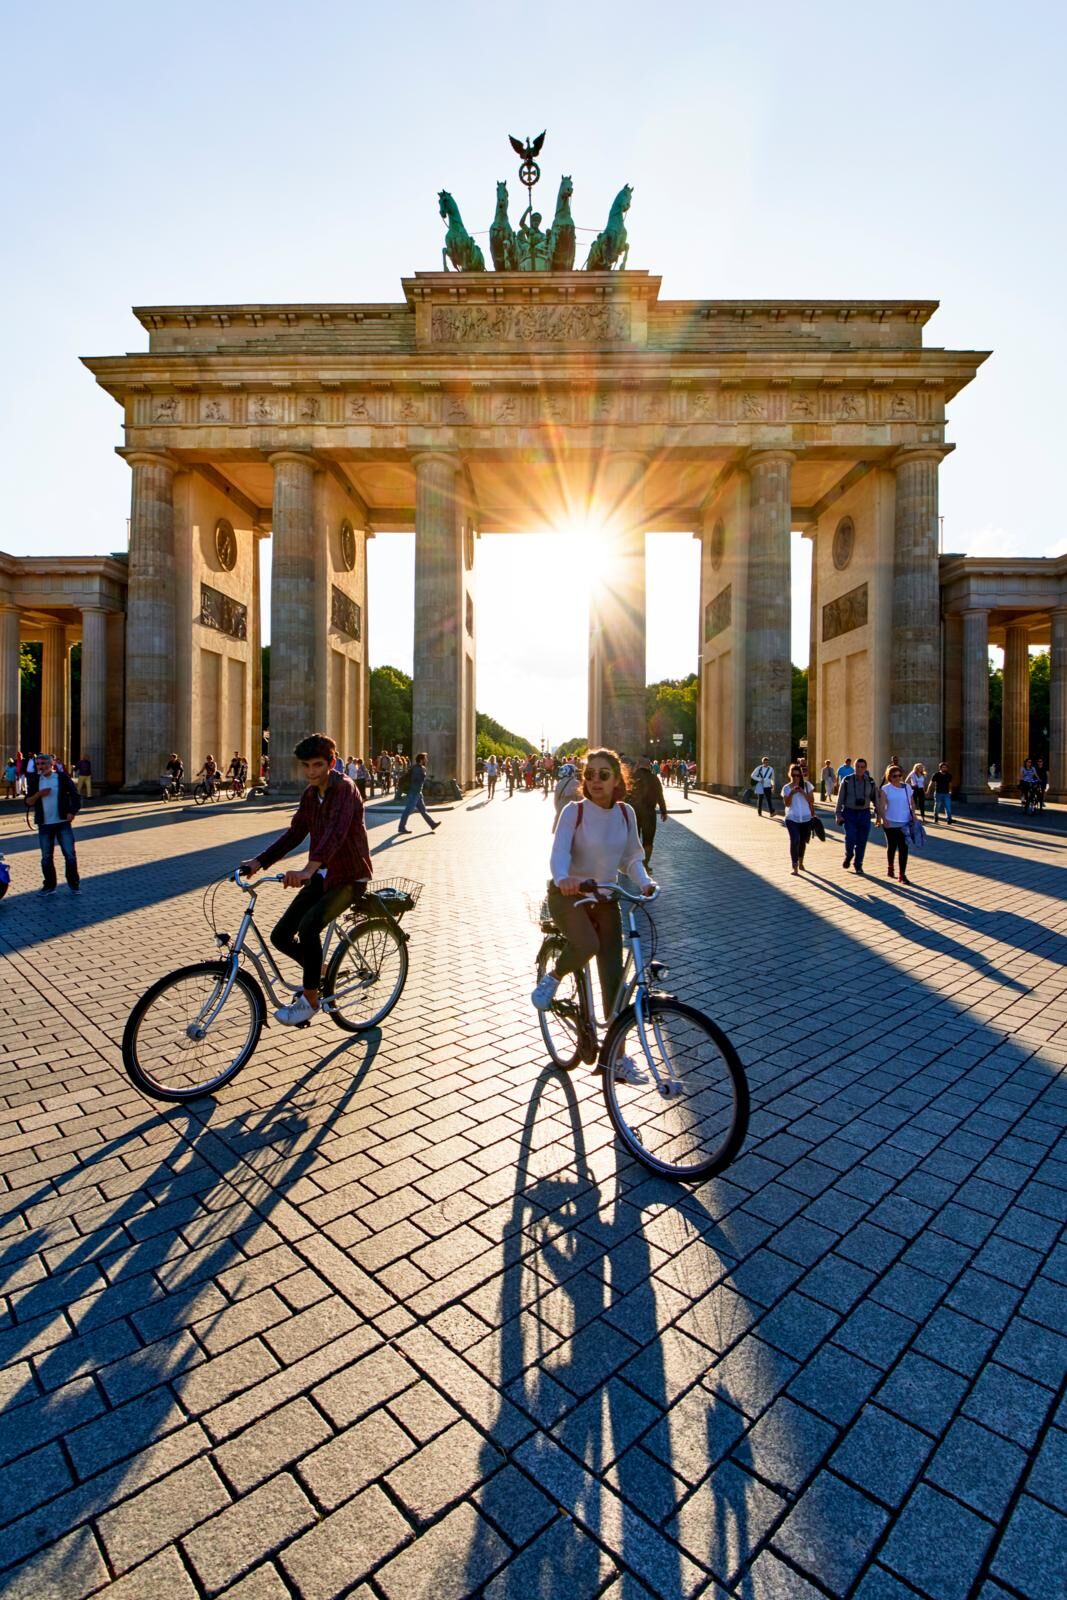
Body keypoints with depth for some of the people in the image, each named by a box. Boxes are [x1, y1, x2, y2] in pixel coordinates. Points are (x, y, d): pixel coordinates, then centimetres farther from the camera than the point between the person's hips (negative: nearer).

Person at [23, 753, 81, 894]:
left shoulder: (62, 777, -1)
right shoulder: (35, 781, 8)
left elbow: (75, 795, -1)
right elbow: (27, 802, 5)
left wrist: (73, 811, -14)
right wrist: (39, 794, -13)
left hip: (63, 823, -3)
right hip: (44, 824, 3)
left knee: (70, 854, -2)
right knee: (46, 857, 8)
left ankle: (74, 885, 7)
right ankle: (49, 886, 18)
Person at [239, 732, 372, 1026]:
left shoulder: (344, 788, -18)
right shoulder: (310, 794, 7)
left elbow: (337, 831, -34)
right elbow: (294, 834, 7)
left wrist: (309, 868, -48)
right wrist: (259, 861, -7)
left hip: (349, 878, -8)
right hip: (322, 876, 8)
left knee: (309, 926, -29)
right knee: (281, 936, 0)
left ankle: (310, 999, -11)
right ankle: (319, 970, 26)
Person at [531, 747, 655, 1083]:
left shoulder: (626, 813, -1)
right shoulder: (574, 810, -14)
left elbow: (632, 858, 5)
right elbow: (560, 852, -26)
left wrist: (644, 882, -16)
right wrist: (563, 878, -47)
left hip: (604, 897, 4)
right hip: (568, 894, -4)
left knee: (613, 977, 0)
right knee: (587, 944, -35)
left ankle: (617, 1057, 12)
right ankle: (553, 978, 0)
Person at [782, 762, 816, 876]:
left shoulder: (807, 785, 1)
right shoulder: (786, 788, -1)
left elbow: (811, 800, 0)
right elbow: (786, 804, -9)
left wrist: (803, 792, -14)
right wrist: (791, 793, -24)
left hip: (806, 818, 2)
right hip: (792, 819, -2)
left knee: (803, 841, 15)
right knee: (795, 840, -17)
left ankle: (800, 862, 38)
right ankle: (795, 867, -13)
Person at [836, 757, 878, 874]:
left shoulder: (870, 782, 3)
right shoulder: (847, 780, -3)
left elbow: (875, 799, 10)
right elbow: (840, 798, 0)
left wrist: (878, 814, 8)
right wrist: (839, 814, -4)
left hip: (864, 813, 2)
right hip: (849, 813, -2)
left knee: (862, 841, 3)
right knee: (850, 838, -15)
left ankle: (858, 865, 17)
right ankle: (848, 856, 15)